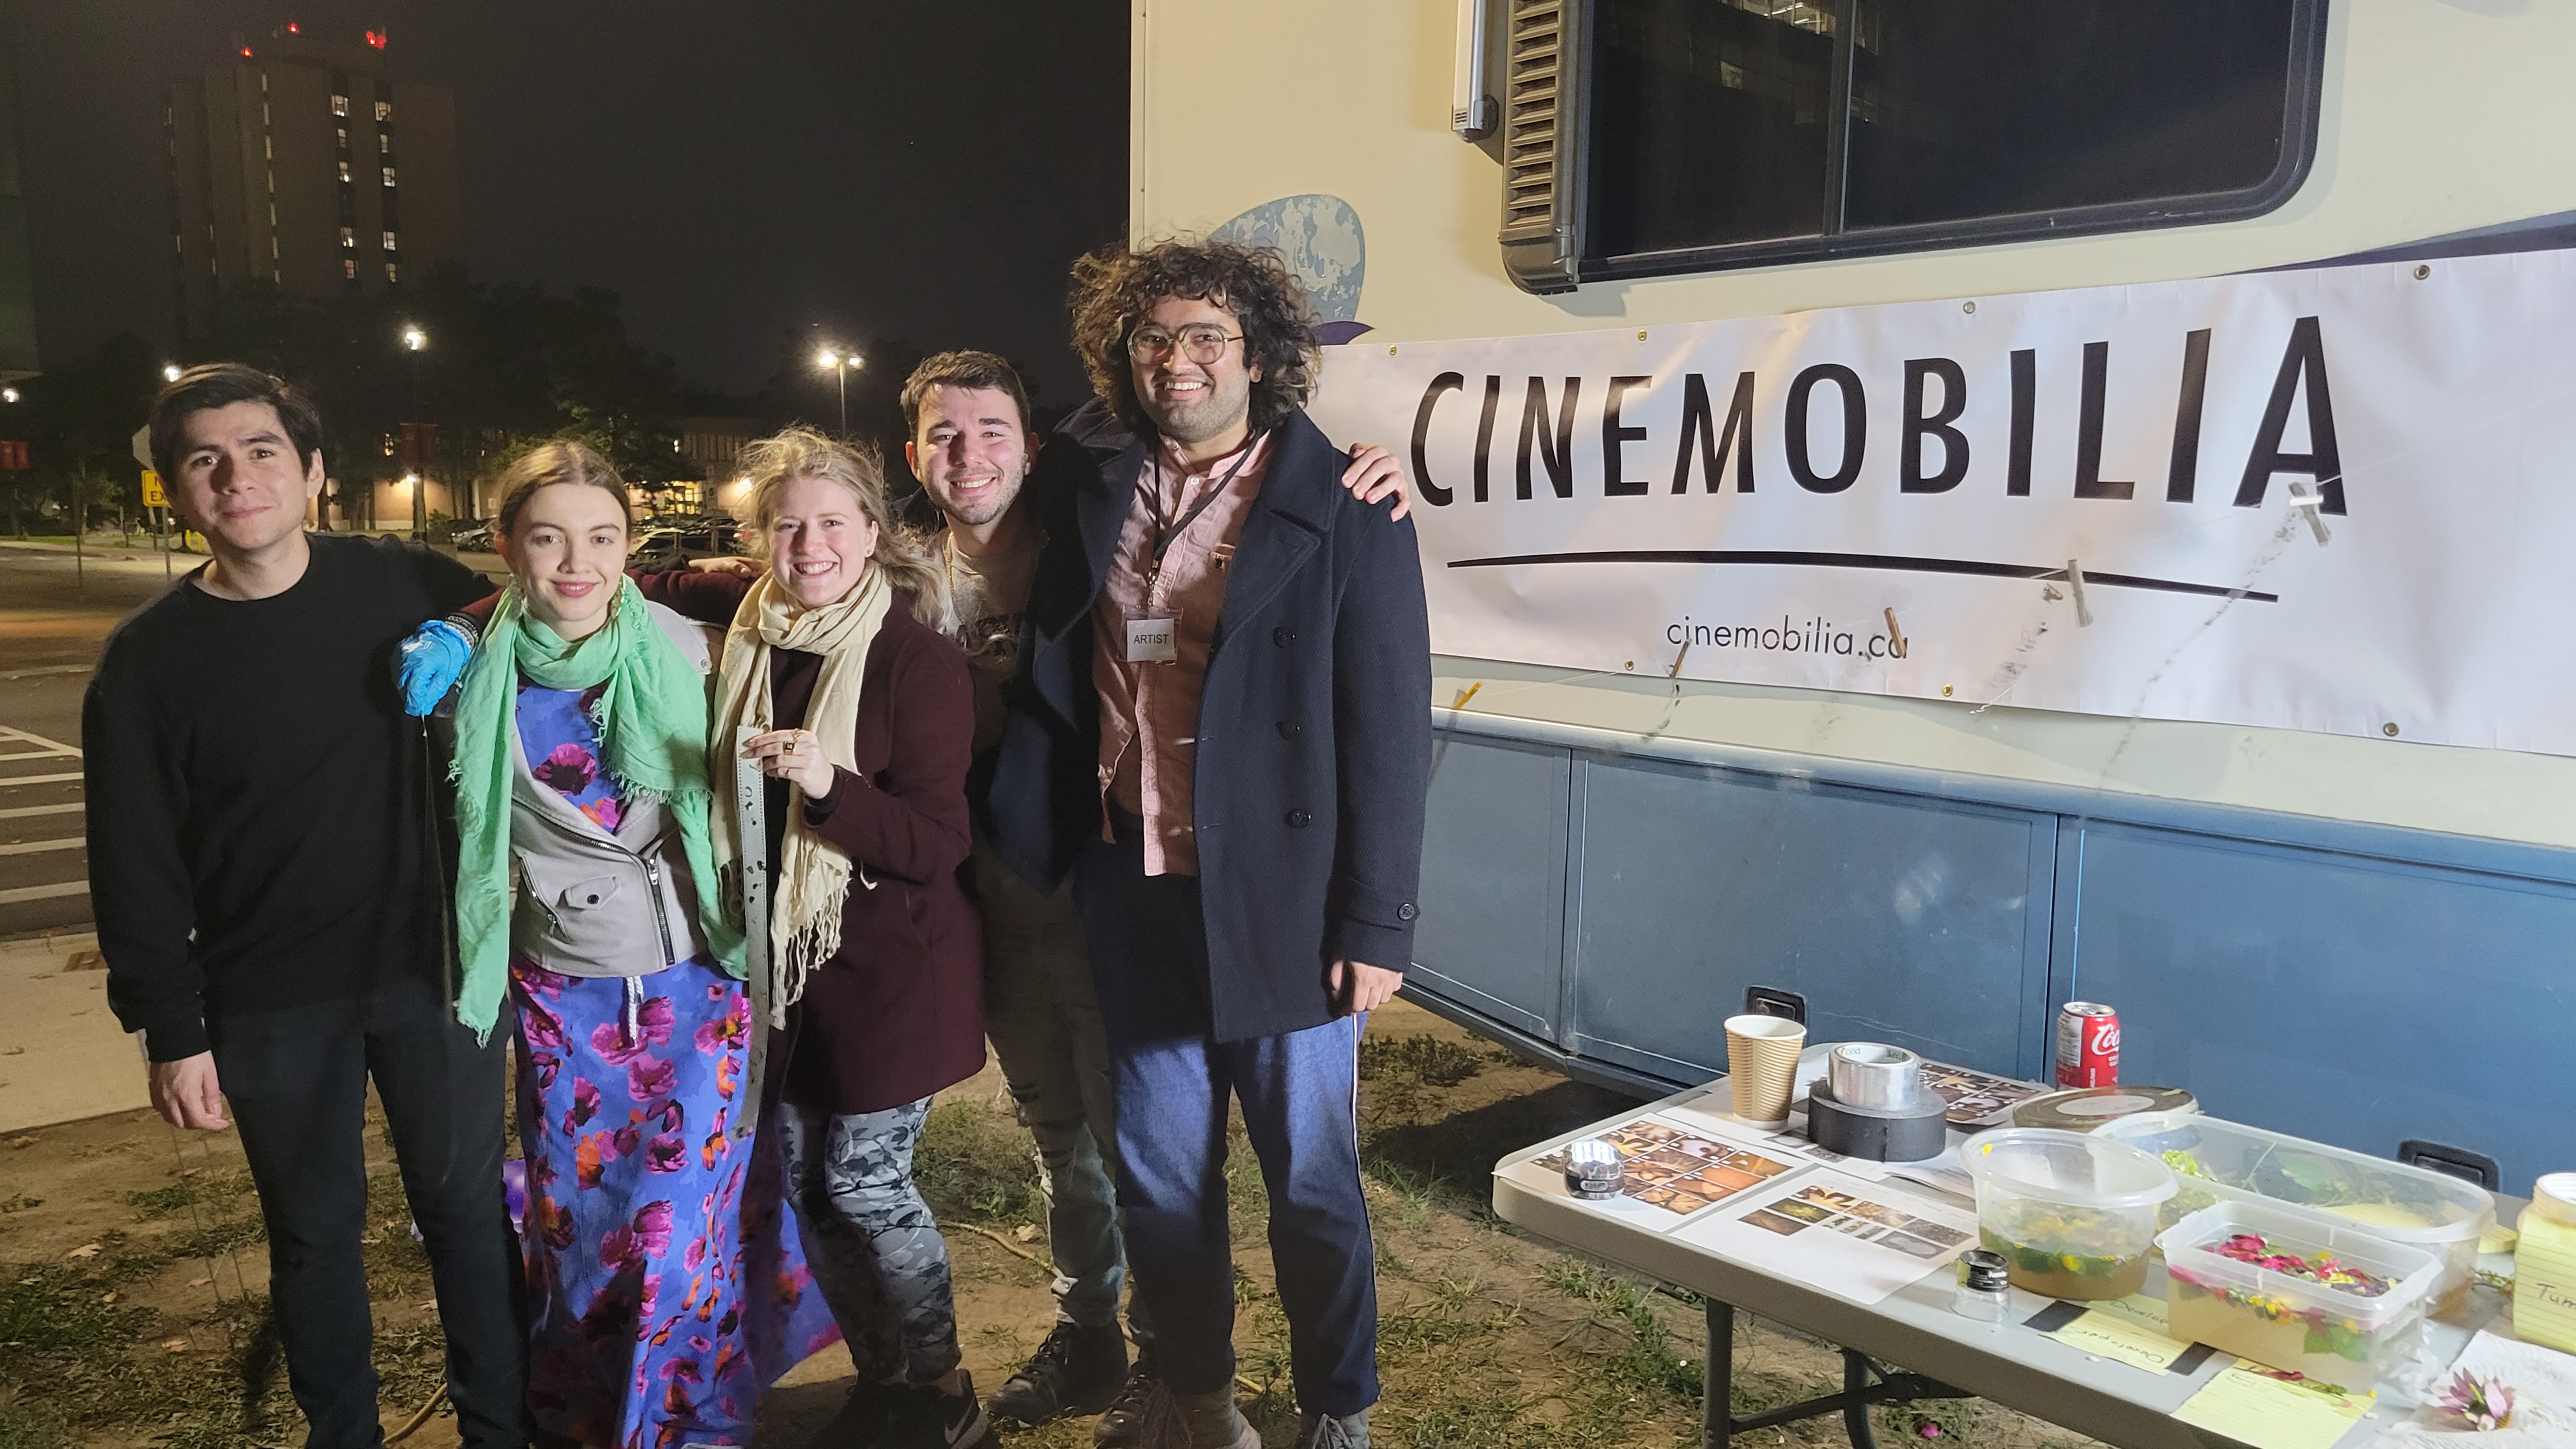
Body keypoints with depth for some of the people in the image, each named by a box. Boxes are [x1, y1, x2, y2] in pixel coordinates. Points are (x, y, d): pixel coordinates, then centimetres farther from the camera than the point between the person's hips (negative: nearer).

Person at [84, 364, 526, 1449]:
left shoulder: (410, 588, -5)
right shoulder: (147, 658, -4)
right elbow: (137, 868, -1)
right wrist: (171, 1032, -3)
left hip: (434, 967, 0)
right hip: (269, 1006, 0)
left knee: (467, 1208, 11)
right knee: (315, 1233, 15)